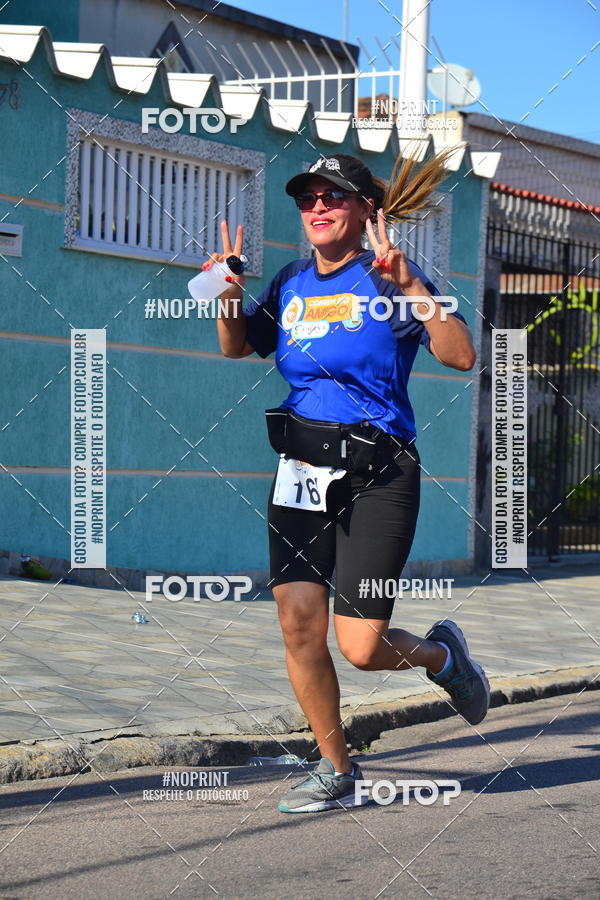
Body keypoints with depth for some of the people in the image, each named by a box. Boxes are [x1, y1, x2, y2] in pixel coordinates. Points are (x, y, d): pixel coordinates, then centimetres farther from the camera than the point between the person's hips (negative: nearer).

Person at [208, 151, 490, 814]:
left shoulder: (385, 279, -5)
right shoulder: (290, 282, 11)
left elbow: (460, 356, -16)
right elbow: (237, 349, 25)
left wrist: (410, 285, -25)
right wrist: (229, 296, 5)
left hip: (377, 473, -5)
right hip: (300, 467, 5)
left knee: (360, 649, -7)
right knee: (297, 623, -3)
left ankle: (440, 654, 28)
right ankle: (336, 770, 15)